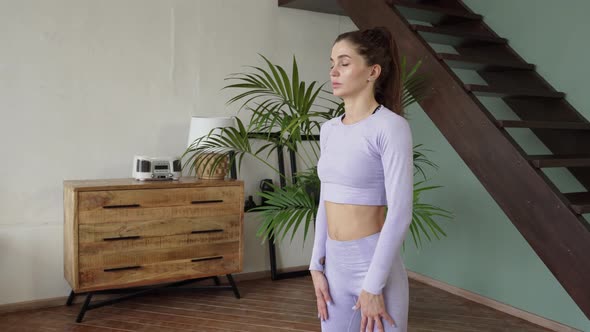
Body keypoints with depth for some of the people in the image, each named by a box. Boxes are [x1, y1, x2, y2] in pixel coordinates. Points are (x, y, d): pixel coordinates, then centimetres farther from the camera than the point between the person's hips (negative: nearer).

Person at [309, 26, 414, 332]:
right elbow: (325, 203, 10)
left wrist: (373, 285, -17)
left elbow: (400, 212, -17)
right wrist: (317, 265, 7)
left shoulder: (390, 126, -14)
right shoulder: (329, 129, 6)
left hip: (374, 262, -6)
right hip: (335, 263, 6)